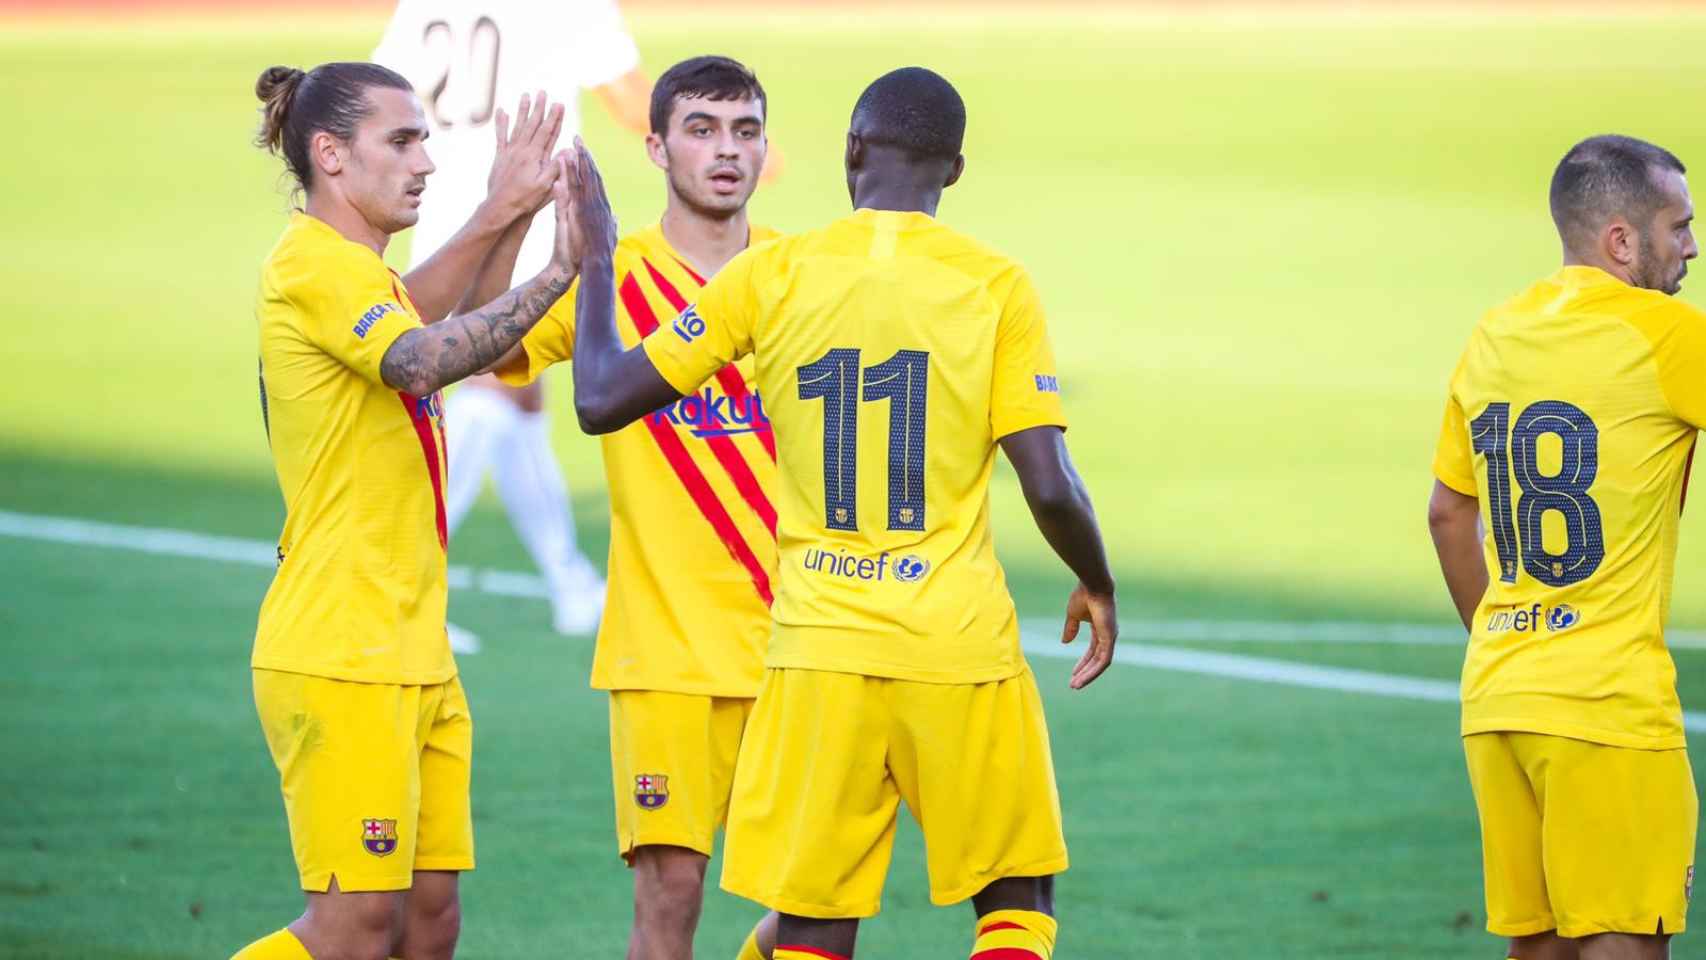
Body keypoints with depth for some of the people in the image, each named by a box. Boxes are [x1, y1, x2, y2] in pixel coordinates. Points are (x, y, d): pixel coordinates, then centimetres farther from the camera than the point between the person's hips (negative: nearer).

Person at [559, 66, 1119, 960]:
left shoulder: (772, 273, 0)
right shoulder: (996, 284, -3)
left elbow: (601, 400, 2)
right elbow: (1050, 485, -6)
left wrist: (595, 262, 18)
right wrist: (1098, 586, 14)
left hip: (818, 651, 1)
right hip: (962, 648, -1)